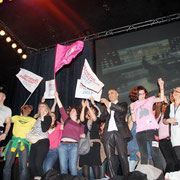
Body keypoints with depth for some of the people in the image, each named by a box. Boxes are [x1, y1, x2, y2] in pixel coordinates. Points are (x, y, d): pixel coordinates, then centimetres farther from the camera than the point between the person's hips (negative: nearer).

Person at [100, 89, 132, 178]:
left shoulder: (122, 104, 17)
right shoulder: (106, 106, 27)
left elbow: (123, 110, -6)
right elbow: (102, 118, 13)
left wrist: (109, 104, -9)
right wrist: (108, 108, -1)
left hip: (119, 132, -3)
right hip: (108, 133, 3)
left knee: (123, 157, -7)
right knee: (110, 158, -2)